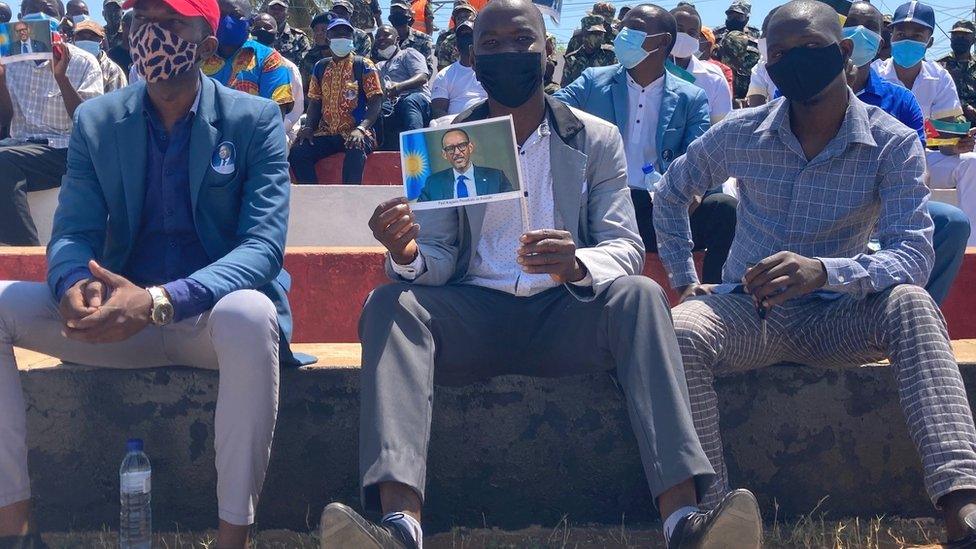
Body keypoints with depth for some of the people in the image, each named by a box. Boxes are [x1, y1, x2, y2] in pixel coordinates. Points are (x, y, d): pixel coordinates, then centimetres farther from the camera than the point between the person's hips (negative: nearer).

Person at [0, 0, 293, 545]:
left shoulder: (255, 121, -6)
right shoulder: (97, 121, 4)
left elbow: (264, 246, -16)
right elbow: (73, 234, 1)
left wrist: (159, 300, -33)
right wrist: (75, 285, -27)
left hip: (215, 318, -4)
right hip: (120, 313, 4)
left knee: (248, 315, -39)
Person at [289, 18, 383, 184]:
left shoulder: (363, 66, 2)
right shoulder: (321, 67, 15)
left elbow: (376, 102, -5)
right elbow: (315, 102, 18)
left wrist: (361, 129, -21)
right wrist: (308, 127, -3)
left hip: (355, 133, -4)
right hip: (326, 133, 4)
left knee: (355, 152, -39)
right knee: (297, 152, -23)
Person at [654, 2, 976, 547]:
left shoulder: (894, 144, -7)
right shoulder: (741, 133, -1)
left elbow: (913, 256, -20)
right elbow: (672, 193, 18)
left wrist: (822, 271, -37)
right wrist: (684, 281, 8)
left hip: (832, 317, -1)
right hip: (746, 312, 1)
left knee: (909, 303, -33)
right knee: (681, 333, -33)